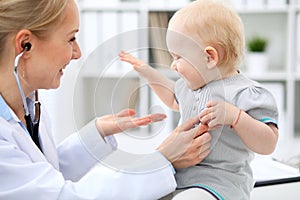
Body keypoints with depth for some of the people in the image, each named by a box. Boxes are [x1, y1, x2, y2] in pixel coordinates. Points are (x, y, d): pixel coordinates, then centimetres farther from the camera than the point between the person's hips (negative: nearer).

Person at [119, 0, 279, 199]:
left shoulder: (247, 93, -16)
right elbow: (175, 99, 34)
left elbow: (268, 145, -21)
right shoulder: (192, 84, 10)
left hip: (219, 182, -8)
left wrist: (234, 116, -34)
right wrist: (148, 73, 28)